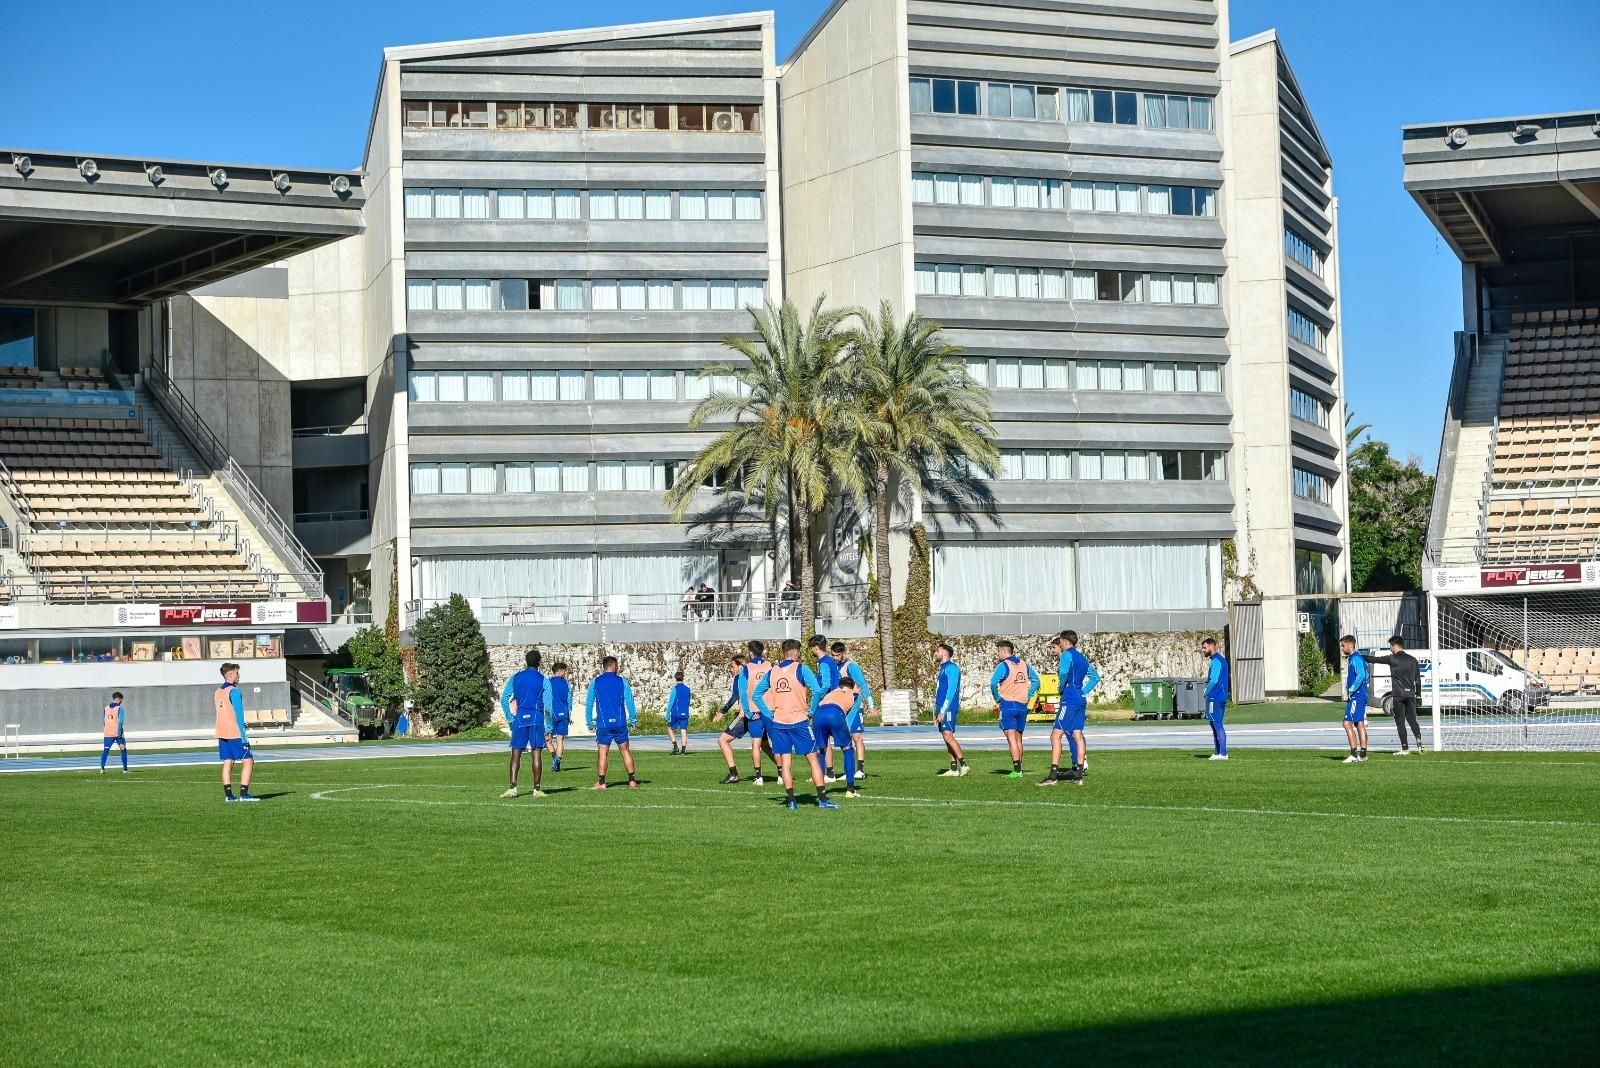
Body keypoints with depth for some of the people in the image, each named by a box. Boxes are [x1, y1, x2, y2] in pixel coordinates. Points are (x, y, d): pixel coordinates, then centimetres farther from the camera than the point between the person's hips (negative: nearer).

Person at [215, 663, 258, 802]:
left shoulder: (217, 692, 13)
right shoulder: (234, 692, -12)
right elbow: (239, 715, -15)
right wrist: (243, 736, -14)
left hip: (222, 733, 8)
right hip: (235, 733, -8)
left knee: (228, 763, 7)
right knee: (248, 761, -4)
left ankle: (228, 795, 3)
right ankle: (244, 794, -11)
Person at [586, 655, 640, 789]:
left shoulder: (595, 683, 2)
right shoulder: (622, 681, 1)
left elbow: (589, 704, 3)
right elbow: (629, 702, 0)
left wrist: (590, 723, 9)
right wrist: (633, 719, 8)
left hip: (603, 724, 0)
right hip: (620, 723, 0)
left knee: (603, 753, 2)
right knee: (625, 751, 8)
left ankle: (601, 782, -1)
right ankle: (632, 781, 8)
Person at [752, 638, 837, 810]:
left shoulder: (772, 672, 7)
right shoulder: (801, 669, -6)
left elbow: (755, 695, 13)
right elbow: (817, 691, -15)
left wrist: (769, 713, 10)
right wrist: (811, 710, -2)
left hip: (778, 723, 4)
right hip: (798, 721, -4)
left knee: (785, 762, 8)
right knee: (813, 759, 2)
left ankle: (791, 800, 4)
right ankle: (822, 799, -1)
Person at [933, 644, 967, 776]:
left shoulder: (951, 667, -10)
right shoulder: (943, 668, 21)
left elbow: (951, 690, -18)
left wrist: (943, 711, -21)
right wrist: (937, 713, 21)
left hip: (948, 708, -10)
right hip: (942, 709, 10)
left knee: (948, 736, -15)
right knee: (947, 738, 7)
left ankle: (964, 765, -15)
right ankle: (953, 769, 6)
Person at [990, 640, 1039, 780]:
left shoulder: (1003, 665, -9)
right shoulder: (1024, 664, 11)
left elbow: (993, 683, -21)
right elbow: (1036, 680, 17)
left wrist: (997, 700, -9)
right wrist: (1028, 696, 14)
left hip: (1008, 705, -6)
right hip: (1022, 705, 6)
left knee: (1011, 738, -9)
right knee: (1018, 739, 14)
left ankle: (1016, 770, -16)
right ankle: (1019, 769, 16)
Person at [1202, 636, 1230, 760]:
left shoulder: (1215, 661, -14)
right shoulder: (1221, 659, 17)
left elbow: (1214, 680, -22)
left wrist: (1206, 692, -8)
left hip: (1214, 698, -10)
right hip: (1221, 698, 10)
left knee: (1217, 725, -8)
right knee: (1215, 725, 14)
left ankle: (1223, 753, -9)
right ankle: (1217, 752, 16)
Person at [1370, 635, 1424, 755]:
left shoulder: (1392, 659, -4)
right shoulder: (1412, 659, 10)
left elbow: (1375, 659, 3)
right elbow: (1418, 679, 12)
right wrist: (1418, 694, 18)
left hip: (1398, 695, -4)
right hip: (1410, 694, 4)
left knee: (1400, 722, 0)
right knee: (1412, 720, 11)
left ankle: (1405, 748, -1)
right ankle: (1419, 742, -7)